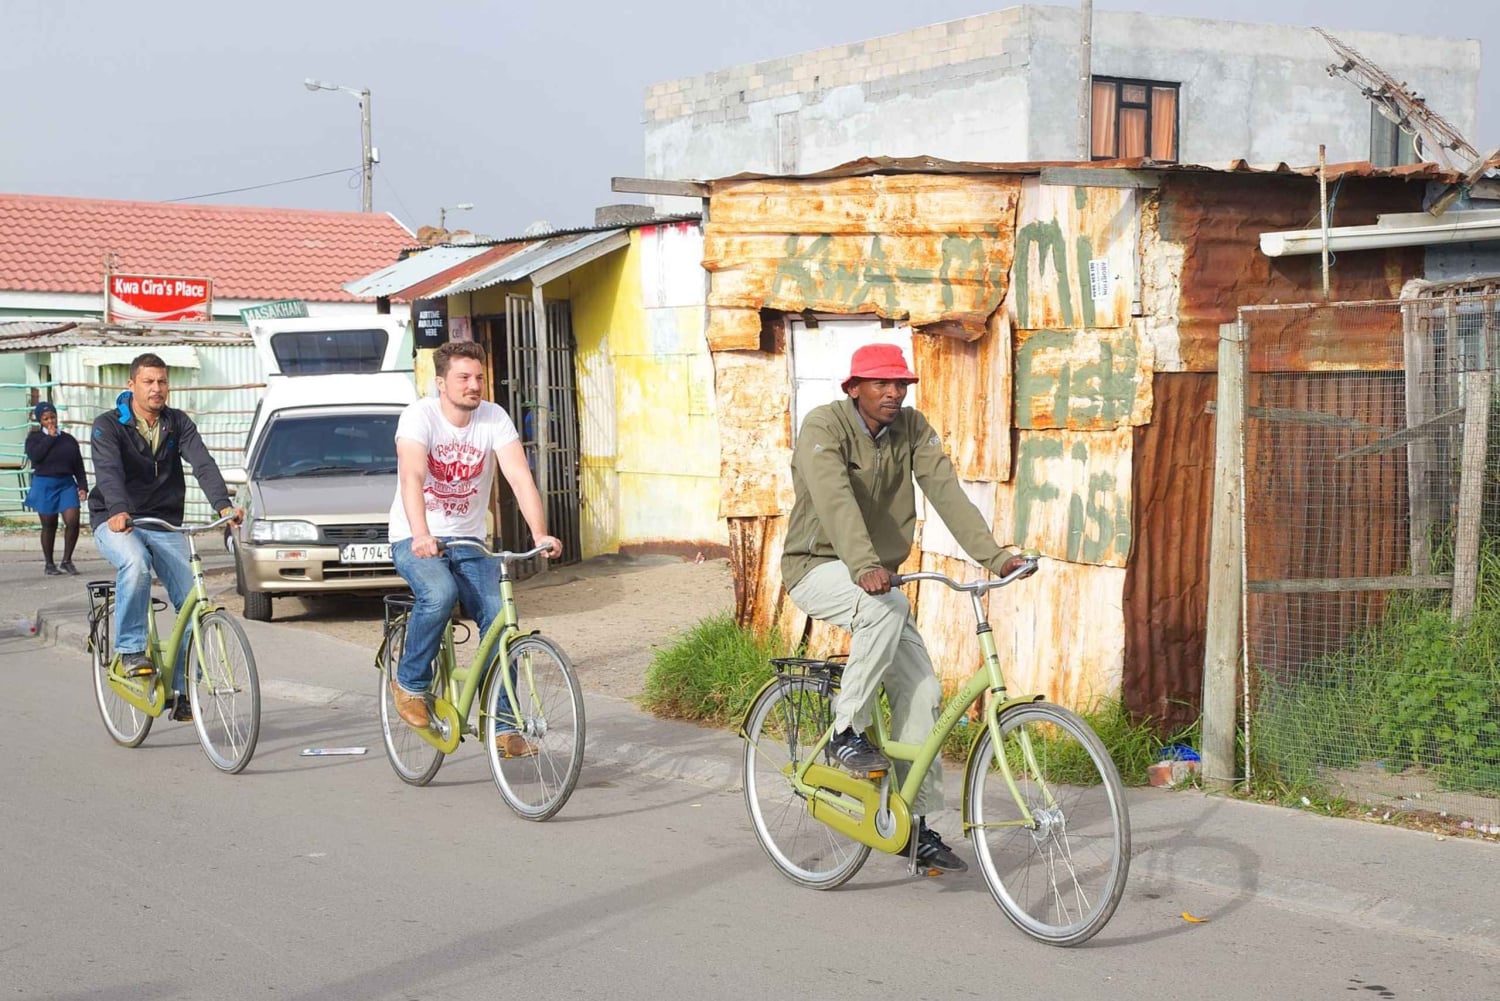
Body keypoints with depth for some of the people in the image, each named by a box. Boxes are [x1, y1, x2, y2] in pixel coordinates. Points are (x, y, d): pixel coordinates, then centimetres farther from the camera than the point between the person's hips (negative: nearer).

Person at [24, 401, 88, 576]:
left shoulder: (69, 439, 12)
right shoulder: (34, 438, 4)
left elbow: (78, 466, 13)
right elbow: (35, 456, -17)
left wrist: (83, 486, 3)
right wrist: (50, 437, -10)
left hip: (67, 484, 2)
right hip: (44, 485, -2)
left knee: (72, 521, -12)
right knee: (49, 525, 3)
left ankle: (67, 560, 4)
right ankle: (49, 565, 15)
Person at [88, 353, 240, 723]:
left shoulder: (178, 423, 2)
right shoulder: (108, 426, -7)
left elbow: (203, 463, -14)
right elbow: (108, 471, -25)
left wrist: (223, 505, -32)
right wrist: (118, 510, -45)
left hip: (165, 525, 3)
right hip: (116, 523, -3)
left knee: (192, 602, -10)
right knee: (135, 562, -37)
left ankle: (179, 691, 3)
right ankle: (130, 650, -22)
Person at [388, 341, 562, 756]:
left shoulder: (494, 418, -5)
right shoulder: (419, 415, -16)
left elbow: (520, 477, -16)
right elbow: (412, 478, -31)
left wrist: (540, 534, -32)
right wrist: (421, 536, -48)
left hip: (468, 540, 4)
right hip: (415, 540, -4)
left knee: (499, 617, -17)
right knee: (439, 594, -34)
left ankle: (502, 725, -8)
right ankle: (410, 683, -9)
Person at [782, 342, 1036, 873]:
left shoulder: (912, 428, -2)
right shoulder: (825, 426, -18)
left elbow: (946, 491, -12)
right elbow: (834, 500, -34)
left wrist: (994, 556, -25)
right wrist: (864, 566, -49)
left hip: (875, 576, 6)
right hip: (818, 567, -6)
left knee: (921, 690, -5)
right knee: (886, 606, -36)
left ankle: (915, 824, 5)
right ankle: (846, 734, -21)